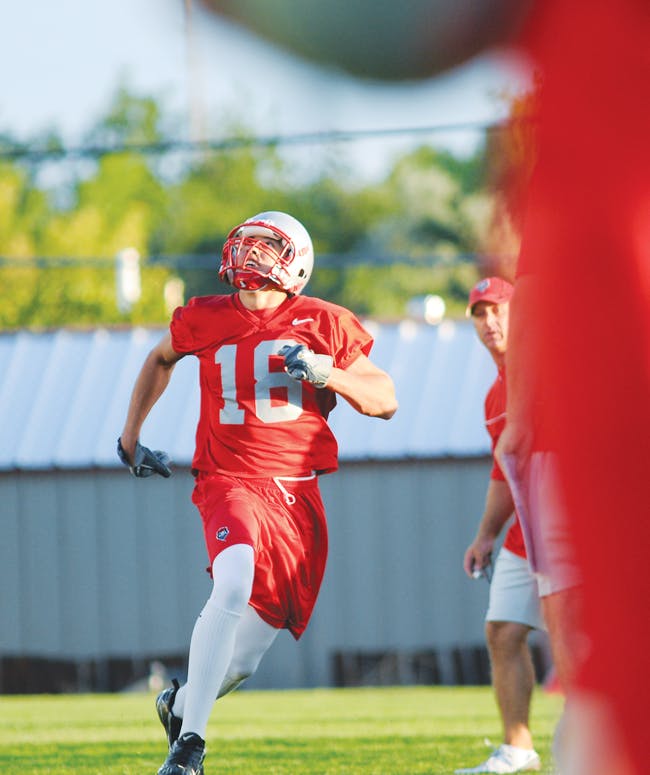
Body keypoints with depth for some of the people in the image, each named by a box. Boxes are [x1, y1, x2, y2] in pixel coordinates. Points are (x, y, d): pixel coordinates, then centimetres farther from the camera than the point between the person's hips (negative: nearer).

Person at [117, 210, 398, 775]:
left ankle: (181, 703, 38)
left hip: (297, 495, 2)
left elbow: (385, 401, 5)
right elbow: (162, 359, 27)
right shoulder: (207, 319, 4)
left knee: (242, 658, 3)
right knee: (235, 583, -34)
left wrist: (321, 371, -11)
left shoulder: (323, 325, 3)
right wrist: (130, 437, 26)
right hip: (229, 482, -2)